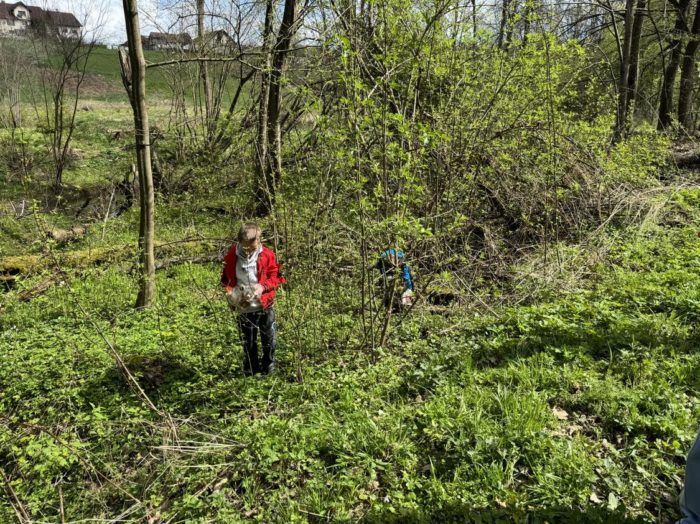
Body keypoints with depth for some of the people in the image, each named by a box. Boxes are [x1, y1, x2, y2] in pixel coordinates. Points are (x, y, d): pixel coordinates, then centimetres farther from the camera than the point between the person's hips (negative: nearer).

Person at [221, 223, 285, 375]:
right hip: (244, 307, 1)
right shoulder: (231, 256, -6)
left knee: (269, 339, 11)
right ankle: (251, 371, 31)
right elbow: (226, 278, 6)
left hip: (265, 305, -1)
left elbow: (276, 276, -4)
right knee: (248, 341, 14)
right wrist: (230, 291, -13)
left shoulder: (267, 255, -10)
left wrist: (263, 286, -21)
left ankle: (269, 368, 32)